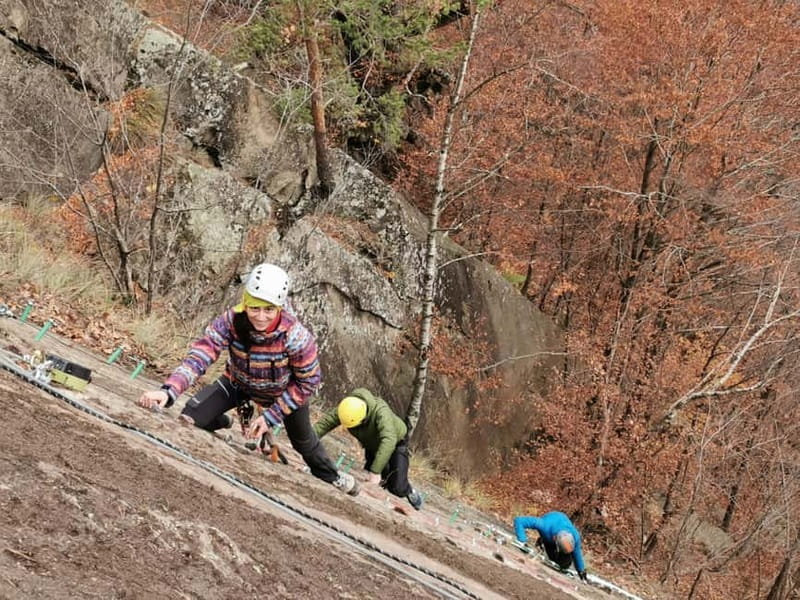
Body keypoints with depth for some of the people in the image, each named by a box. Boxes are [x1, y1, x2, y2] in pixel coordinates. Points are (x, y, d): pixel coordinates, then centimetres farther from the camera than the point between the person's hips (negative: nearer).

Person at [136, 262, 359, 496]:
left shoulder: (296, 337, -38)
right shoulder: (230, 322, -36)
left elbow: (308, 382, -24)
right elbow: (200, 355, -44)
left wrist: (270, 416, -26)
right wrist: (169, 391, -60)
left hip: (284, 392, -1)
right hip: (239, 383, 1)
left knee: (303, 441, 18)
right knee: (189, 420, -13)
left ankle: (331, 477, 54)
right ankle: (223, 423, 26)